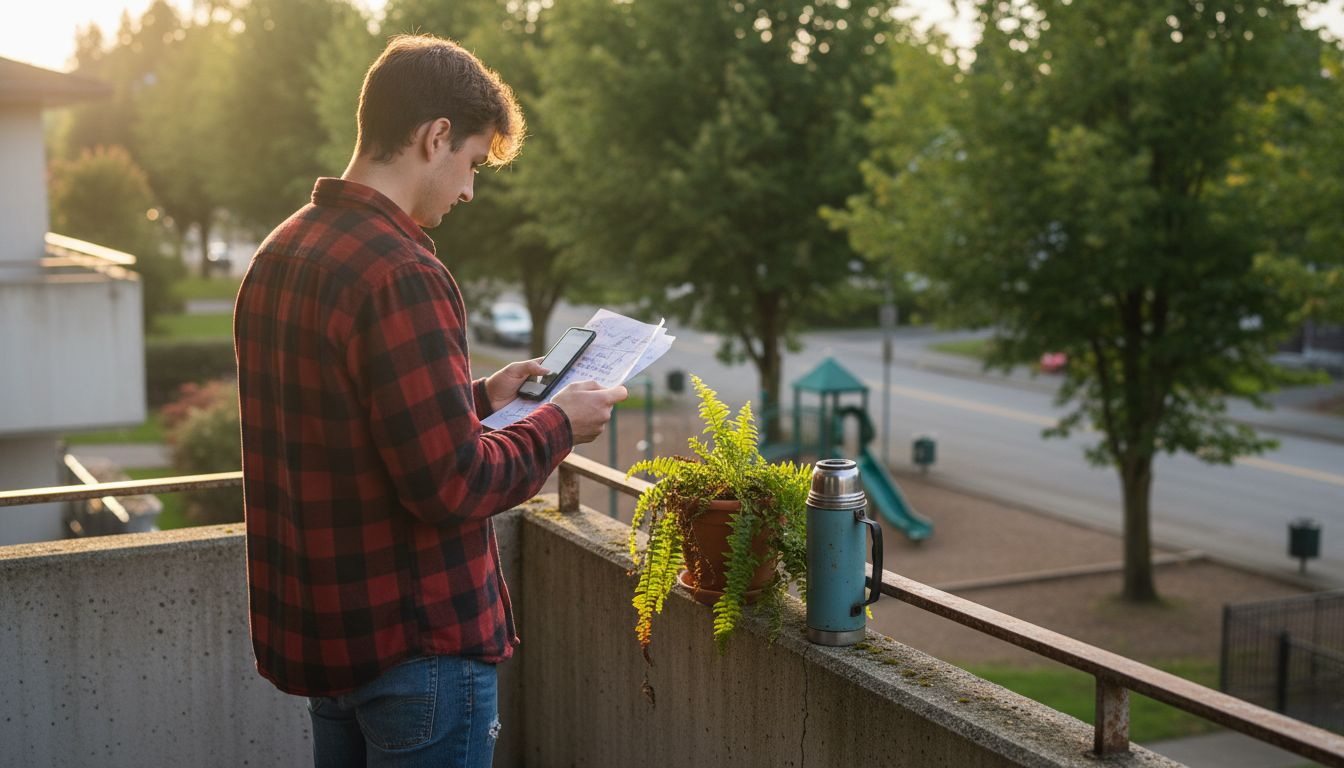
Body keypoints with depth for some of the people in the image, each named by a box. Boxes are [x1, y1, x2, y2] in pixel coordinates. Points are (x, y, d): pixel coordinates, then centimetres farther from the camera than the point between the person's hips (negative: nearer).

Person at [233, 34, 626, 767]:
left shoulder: (278, 255, 6)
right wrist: (559, 424, -8)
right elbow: (453, 484, -23)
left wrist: (476, 397, 13)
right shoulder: (401, 274, -23)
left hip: (317, 627, 9)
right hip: (416, 643, -9)